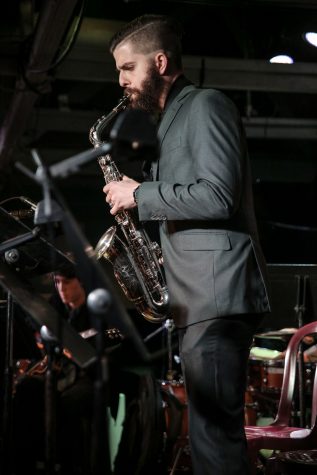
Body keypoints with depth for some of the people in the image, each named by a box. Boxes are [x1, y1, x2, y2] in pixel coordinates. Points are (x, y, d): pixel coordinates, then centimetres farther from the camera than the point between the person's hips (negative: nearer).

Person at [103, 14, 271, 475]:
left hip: (218, 295, -10)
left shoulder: (206, 105, -4)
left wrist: (140, 193, -9)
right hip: (197, 299, 10)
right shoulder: (172, 122, 25)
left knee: (215, 432, -14)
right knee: (210, 429, 8)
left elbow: (217, 196, -18)